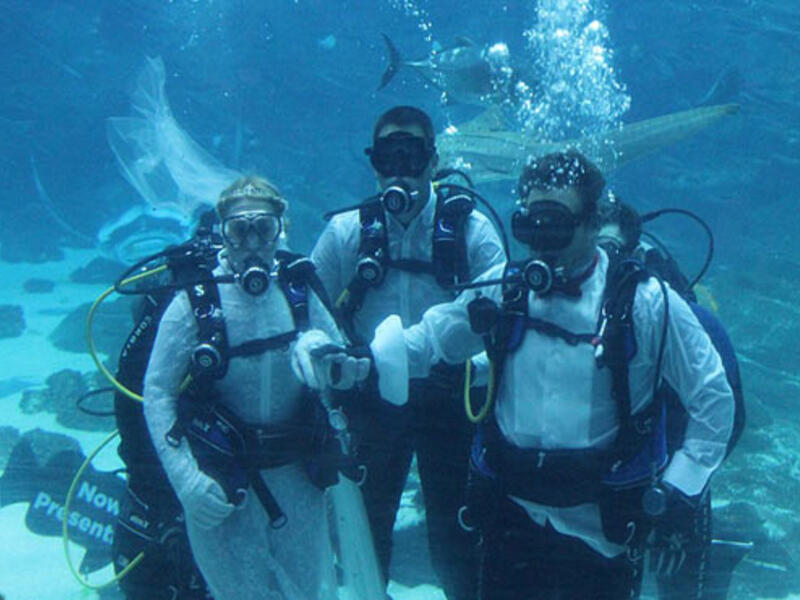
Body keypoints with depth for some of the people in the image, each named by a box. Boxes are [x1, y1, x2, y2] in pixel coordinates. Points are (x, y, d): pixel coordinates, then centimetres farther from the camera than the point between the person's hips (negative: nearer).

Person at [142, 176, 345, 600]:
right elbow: (157, 392, -11)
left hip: (294, 478, 4)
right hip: (222, 483, -3)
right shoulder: (195, 301, -12)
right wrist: (185, 479, -18)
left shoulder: (298, 290, -1)